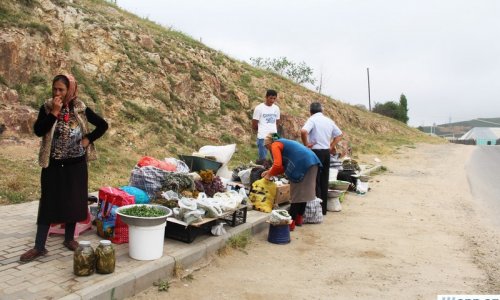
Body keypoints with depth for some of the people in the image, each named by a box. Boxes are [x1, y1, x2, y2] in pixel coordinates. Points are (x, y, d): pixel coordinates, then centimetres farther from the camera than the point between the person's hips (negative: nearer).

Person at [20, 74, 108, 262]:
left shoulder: (81, 109, -1)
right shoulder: (46, 108, -2)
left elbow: (103, 125, 5)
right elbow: (38, 131, -15)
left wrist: (88, 139, -5)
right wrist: (54, 112, -20)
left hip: (76, 164, 1)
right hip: (53, 165, -1)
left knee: (73, 202, 8)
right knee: (49, 203, 2)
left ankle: (69, 238, 25)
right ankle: (39, 247, 9)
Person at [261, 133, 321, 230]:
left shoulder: (275, 145, 2)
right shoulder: (284, 143, 29)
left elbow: (277, 165, -10)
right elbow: (284, 167, 25)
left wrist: (269, 174, 5)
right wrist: (270, 172, 22)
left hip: (303, 164, -9)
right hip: (311, 162, 9)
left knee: (296, 194, -3)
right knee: (303, 192, 16)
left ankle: (291, 222, 3)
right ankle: (299, 218, 26)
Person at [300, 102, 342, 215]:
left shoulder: (312, 119, -8)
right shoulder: (329, 120, 12)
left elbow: (303, 131, -26)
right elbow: (339, 134, 19)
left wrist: (306, 144, -13)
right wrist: (331, 146, 16)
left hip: (316, 152, -6)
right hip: (326, 152, 6)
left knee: (315, 181, 0)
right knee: (324, 180, 12)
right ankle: (324, 208, 18)